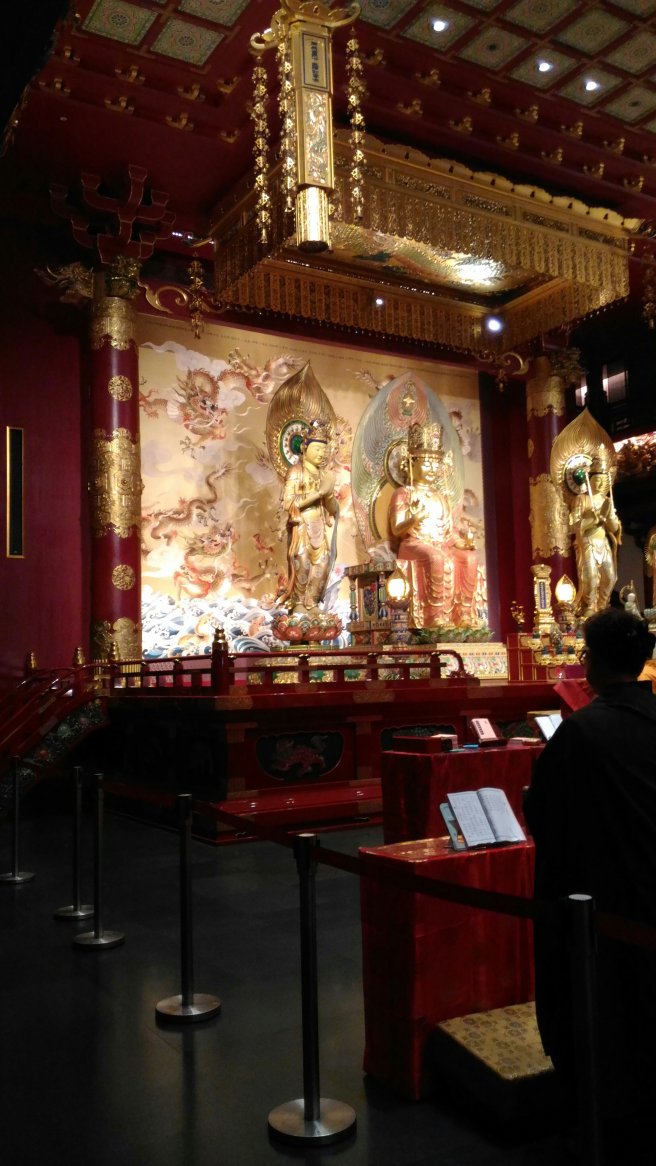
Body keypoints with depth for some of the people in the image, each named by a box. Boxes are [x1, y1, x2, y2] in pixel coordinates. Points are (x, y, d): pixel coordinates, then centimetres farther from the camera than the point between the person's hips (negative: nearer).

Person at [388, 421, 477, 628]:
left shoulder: (441, 496, 25)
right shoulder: (404, 493, 7)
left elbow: (450, 529, 21)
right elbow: (396, 529, -3)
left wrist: (460, 540, -1)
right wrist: (414, 520, -24)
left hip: (442, 545, 5)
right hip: (414, 544, -5)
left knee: (470, 557, -23)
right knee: (436, 557, -38)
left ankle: (464, 616, -26)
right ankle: (437, 617, -37)